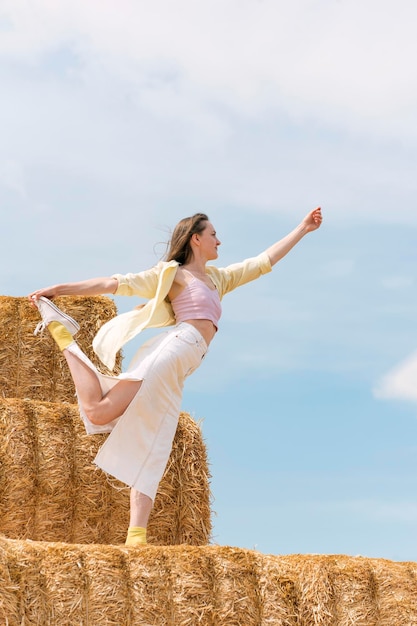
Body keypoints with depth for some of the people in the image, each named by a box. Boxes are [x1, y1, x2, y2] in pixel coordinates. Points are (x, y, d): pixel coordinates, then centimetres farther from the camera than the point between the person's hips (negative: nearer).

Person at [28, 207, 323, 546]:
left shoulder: (218, 278, 29)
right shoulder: (171, 273, 8)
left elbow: (264, 261, 32)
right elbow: (117, 283, 2)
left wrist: (303, 229, 31)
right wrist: (59, 289, -4)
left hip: (175, 372, 7)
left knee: (152, 450, -3)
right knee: (97, 412, -21)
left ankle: (136, 537, -11)